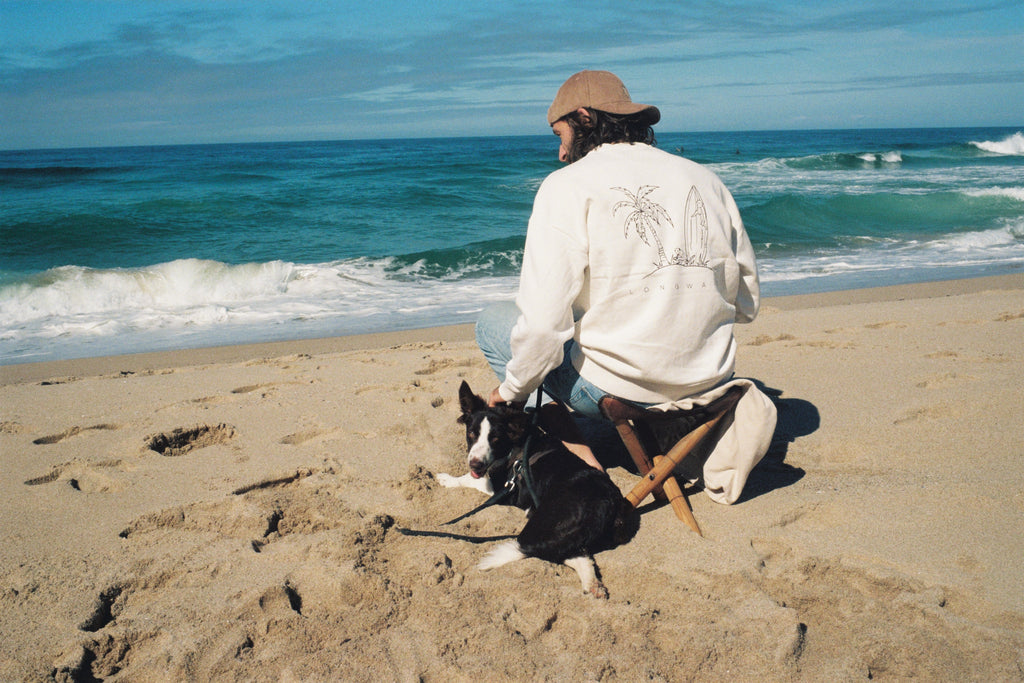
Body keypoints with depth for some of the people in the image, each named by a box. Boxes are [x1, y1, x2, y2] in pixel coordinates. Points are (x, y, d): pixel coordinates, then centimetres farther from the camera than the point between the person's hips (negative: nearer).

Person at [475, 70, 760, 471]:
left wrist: (513, 390, 1)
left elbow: (543, 322, -17)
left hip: (617, 389, -6)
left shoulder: (566, 187, -9)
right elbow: (747, 304, 10)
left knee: (492, 323, 16)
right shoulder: (706, 180, 6)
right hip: (712, 384, 7)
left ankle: (571, 448, 3)